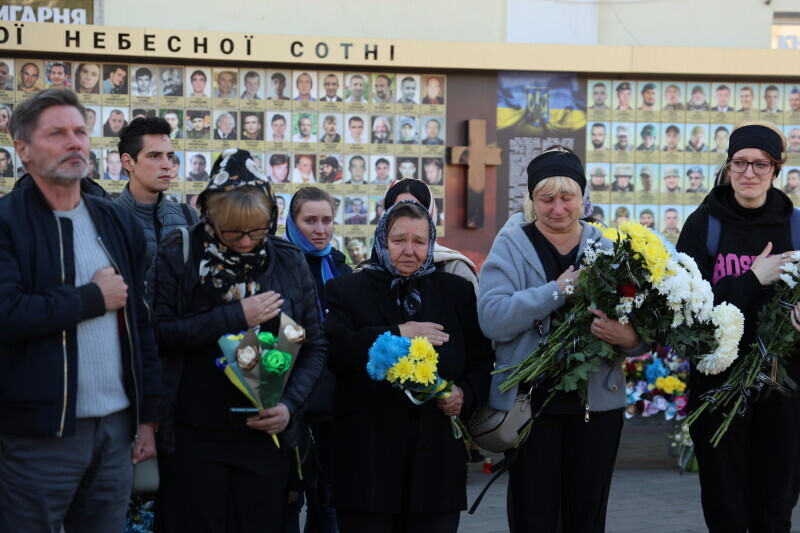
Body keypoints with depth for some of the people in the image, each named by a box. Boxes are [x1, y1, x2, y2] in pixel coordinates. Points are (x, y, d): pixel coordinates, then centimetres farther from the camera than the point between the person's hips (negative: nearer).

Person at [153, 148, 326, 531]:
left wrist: (290, 406, -7)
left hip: (265, 437, 3)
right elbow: (159, 334, -12)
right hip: (193, 438, -2)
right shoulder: (178, 256, -2)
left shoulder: (289, 263, 5)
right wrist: (236, 316, -15)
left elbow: (314, 347, 8)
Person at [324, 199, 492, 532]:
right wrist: (397, 334, -12)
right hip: (368, 452, -2)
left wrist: (466, 394, -5)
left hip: (436, 455, 2)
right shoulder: (347, 290, 8)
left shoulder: (456, 292, 16)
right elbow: (334, 352, -9)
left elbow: (481, 360, 15)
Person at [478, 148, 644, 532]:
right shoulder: (512, 245, 2)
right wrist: (558, 291, -18)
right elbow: (492, 318, -13)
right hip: (530, 400, -2)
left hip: (597, 401, 2)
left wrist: (631, 338, -20)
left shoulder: (607, 248, 8)